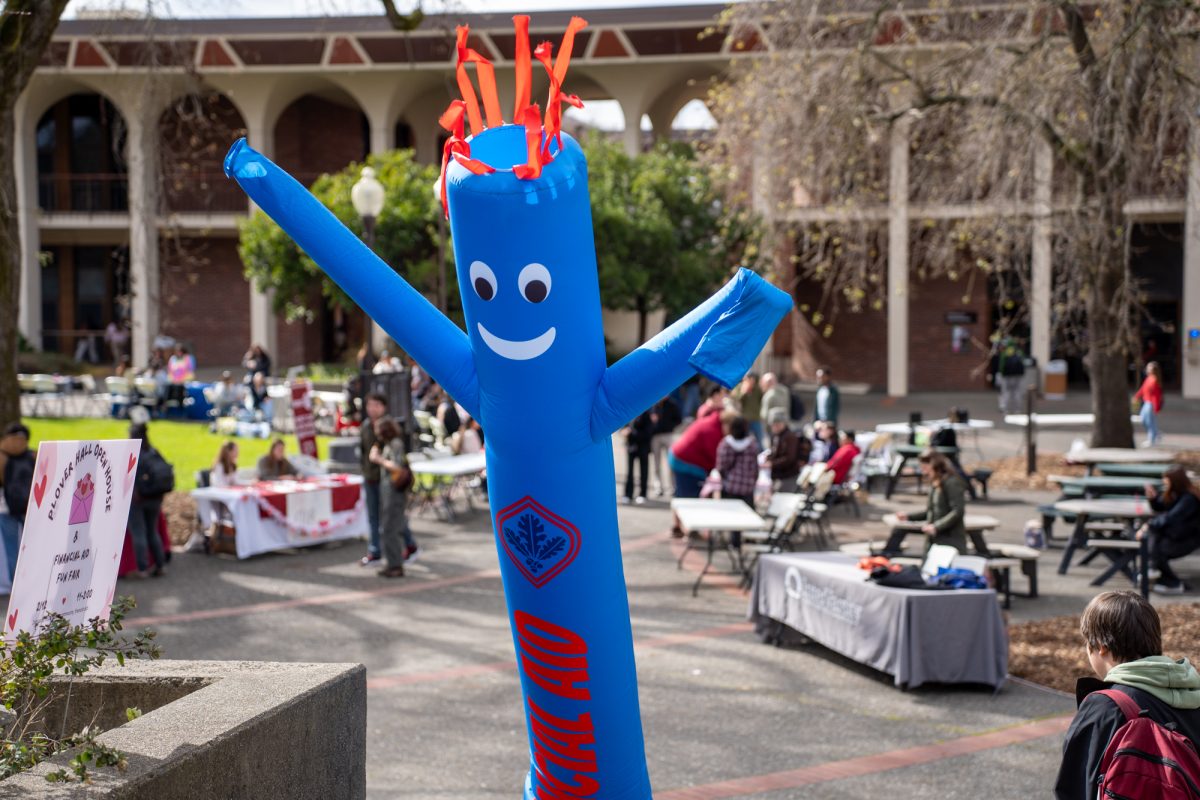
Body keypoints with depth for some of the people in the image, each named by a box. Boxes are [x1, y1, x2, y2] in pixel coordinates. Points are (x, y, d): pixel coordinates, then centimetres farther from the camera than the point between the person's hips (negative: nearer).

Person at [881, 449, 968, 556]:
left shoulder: (952, 483, -11)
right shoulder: (934, 485, 17)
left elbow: (957, 511, -20)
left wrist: (936, 527, -26)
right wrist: (909, 517, 14)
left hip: (951, 540, -10)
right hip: (936, 540, 10)